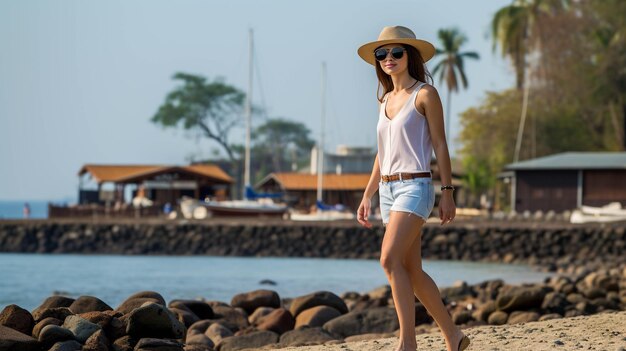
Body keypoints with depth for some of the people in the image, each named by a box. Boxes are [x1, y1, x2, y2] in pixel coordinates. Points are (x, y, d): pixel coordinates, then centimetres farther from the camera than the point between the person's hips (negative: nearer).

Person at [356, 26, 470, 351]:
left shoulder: (425, 94, -3)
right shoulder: (386, 99, 15)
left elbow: (440, 145, -5)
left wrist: (447, 193, -9)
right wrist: (366, 196, 17)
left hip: (415, 186, -7)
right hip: (388, 189, 7)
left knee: (390, 260, -21)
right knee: (412, 272, 7)